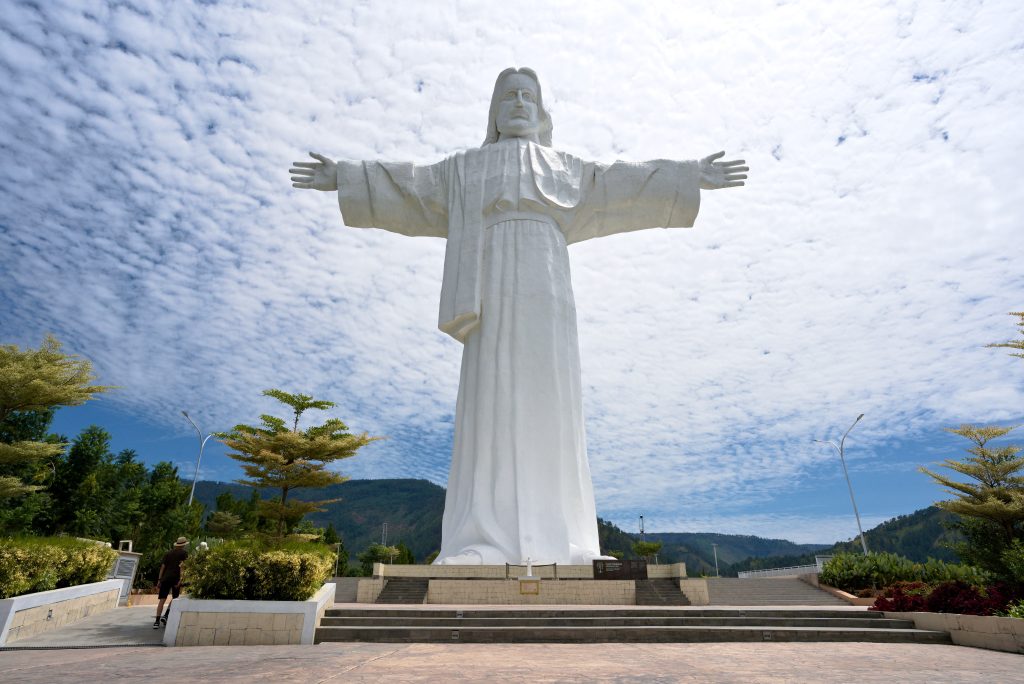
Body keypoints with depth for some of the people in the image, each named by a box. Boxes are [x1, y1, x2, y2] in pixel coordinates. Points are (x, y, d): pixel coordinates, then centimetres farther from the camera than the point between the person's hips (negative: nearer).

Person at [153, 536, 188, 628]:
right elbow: (182, 566, -9)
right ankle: (165, 615, -1)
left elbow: (163, 566, 10)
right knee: (174, 598, 14)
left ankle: (157, 621, -1)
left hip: (166, 577, 4)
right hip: (176, 578, -3)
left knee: (162, 599, 4)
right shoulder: (184, 553, 3)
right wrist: (180, 579, -10)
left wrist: (159, 580, 12)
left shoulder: (168, 553, 16)